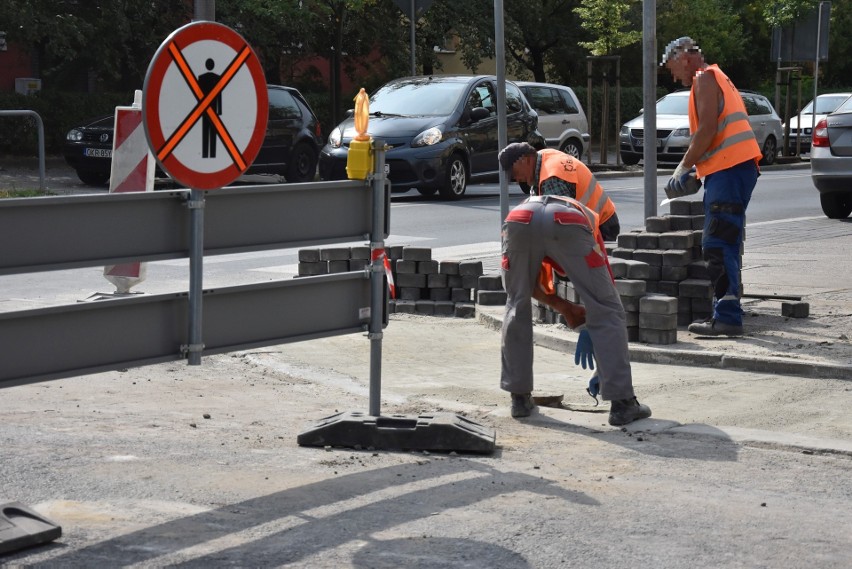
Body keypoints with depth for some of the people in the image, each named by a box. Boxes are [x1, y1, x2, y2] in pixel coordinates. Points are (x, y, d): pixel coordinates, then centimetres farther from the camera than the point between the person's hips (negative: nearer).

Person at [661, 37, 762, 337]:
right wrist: (692, 166, 16)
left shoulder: (705, 78, -4)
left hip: (729, 169, -10)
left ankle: (727, 317, -16)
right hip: (735, 167, 10)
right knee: (722, 245, 12)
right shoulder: (717, 79, 27)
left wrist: (683, 167, -9)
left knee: (718, 246, -12)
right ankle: (725, 314, 14)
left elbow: (708, 129, -15)